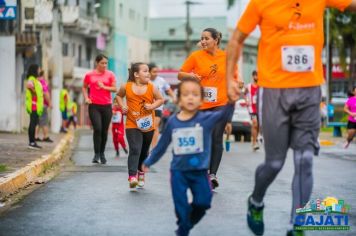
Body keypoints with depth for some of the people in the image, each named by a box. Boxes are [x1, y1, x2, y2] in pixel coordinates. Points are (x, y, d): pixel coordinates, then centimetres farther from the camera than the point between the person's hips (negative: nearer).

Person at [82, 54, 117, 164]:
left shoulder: (110, 75, 3)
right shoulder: (89, 75, 3)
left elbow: (115, 89, 1)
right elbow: (84, 87, 17)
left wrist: (104, 87, -12)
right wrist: (86, 98, 3)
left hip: (106, 106, 1)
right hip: (94, 106, -1)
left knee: (104, 131, 7)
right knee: (97, 129, -15)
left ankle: (102, 153, 23)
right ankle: (96, 154, -7)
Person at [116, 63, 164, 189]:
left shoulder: (151, 87, -4)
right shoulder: (126, 87, -5)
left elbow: (160, 99, 5)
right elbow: (119, 96, 13)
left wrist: (152, 106, -14)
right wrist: (122, 105, -5)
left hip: (148, 126, 3)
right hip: (132, 125, -2)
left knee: (144, 152, 16)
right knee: (134, 150, -17)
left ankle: (141, 175, 35)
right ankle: (132, 177, -22)